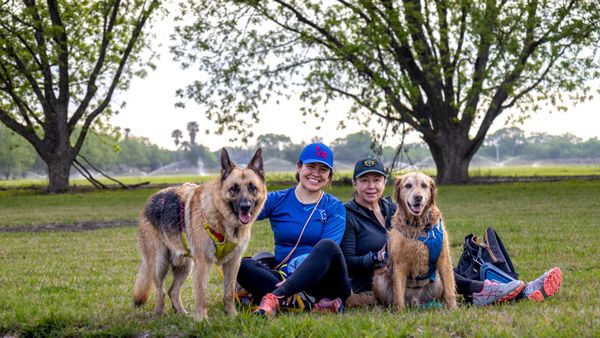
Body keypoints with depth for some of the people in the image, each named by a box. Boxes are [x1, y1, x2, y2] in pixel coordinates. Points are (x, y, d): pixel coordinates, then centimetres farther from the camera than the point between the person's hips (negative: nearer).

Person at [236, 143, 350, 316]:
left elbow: (327, 250, -9)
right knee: (241, 264, -24)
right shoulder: (277, 200, 11)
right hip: (284, 275, 2)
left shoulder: (335, 208, 7)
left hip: (319, 278, -2)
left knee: (327, 245, -32)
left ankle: (275, 297, -47)